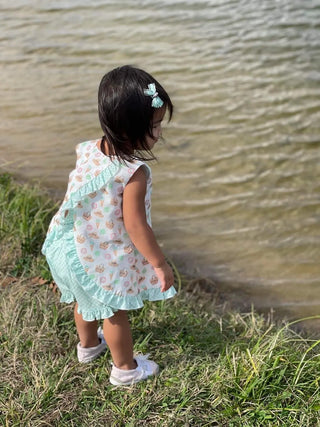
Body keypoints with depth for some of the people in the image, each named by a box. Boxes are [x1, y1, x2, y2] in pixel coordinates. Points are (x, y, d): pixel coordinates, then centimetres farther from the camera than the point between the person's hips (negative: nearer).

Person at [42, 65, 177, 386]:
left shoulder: (86, 152, -12)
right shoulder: (134, 173, -32)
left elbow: (75, 198, 0)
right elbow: (135, 226, -28)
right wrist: (160, 265, -16)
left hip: (77, 248, 6)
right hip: (109, 260, -6)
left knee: (86, 299, 30)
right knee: (114, 312, 16)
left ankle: (88, 344, 57)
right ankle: (125, 368, 40)